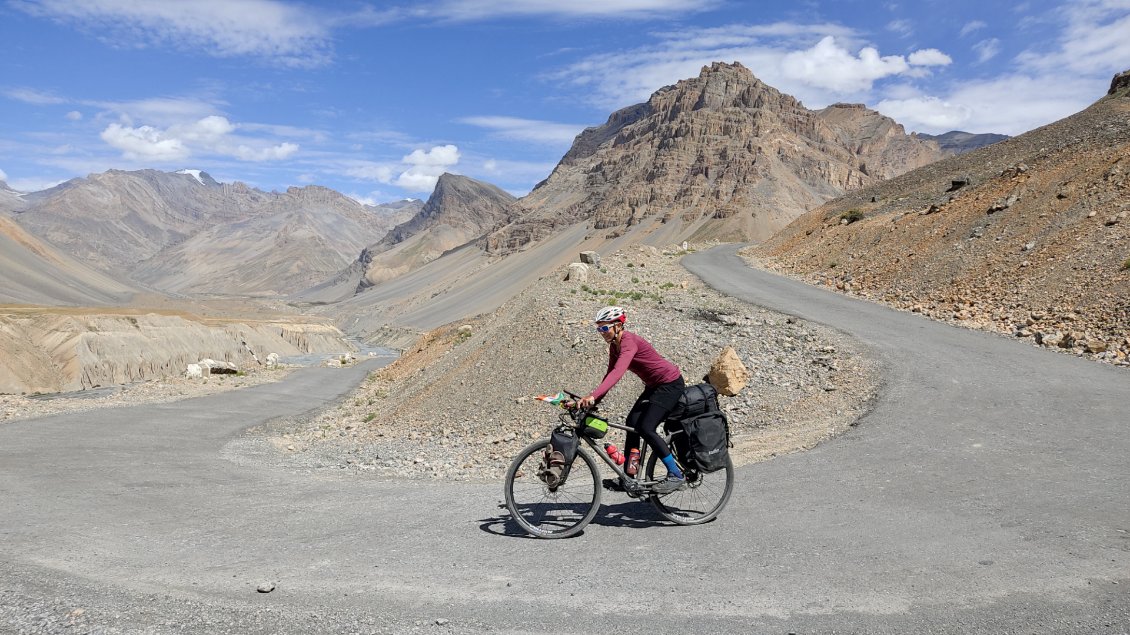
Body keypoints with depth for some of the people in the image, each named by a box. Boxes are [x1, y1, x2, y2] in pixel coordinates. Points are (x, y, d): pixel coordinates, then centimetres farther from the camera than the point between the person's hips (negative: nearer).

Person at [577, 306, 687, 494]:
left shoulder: (629, 341, -26)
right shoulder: (614, 345, 3)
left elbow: (617, 372, -40)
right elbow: (610, 374, 5)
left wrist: (593, 396, -49)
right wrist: (594, 400, -4)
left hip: (671, 383, -9)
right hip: (654, 385, 9)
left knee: (645, 428, -17)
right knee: (632, 423, 1)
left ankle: (676, 476, -8)